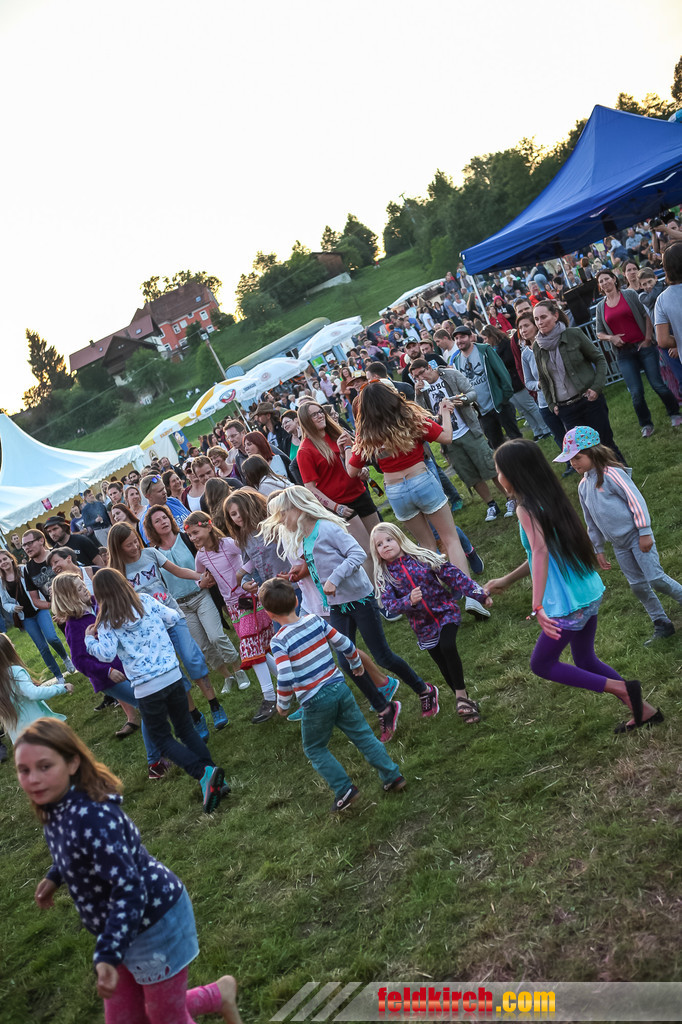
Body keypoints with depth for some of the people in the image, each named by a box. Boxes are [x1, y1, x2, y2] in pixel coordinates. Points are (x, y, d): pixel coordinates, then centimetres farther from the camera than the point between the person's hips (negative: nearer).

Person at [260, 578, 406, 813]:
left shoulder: (279, 641, -15)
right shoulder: (315, 621, -2)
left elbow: (285, 679, -24)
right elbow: (345, 645, 3)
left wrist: (282, 704, -6)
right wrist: (356, 664, 22)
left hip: (315, 702, -5)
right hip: (339, 688, 5)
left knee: (315, 749, 16)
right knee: (363, 735, 16)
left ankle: (344, 789, 8)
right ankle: (392, 776, 19)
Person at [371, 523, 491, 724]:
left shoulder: (423, 557, -5)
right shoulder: (383, 576, -3)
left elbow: (453, 575, -5)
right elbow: (390, 604, -11)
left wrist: (480, 594, -7)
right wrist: (409, 601, -31)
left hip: (445, 611, -2)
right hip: (423, 625, 2)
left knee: (448, 647, -24)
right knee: (443, 663, 6)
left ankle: (461, 696, -8)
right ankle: (464, 699, 23)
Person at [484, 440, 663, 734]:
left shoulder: (526, 509, -17)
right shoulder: (551, 499, 9)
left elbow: (540, 551, -33)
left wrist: (537, 607, -40)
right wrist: (506, 580, 26)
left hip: (567, 606, -9)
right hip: (590, 595, 9)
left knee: (541, 664, 11)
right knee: (585, 661, 24)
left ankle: (621, 688, 2)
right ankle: (643, 711, 26)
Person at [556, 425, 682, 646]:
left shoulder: (611, 473, -14)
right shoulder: (583, 486, 8)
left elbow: (636, 500, -15)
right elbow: (591, 522, 16)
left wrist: (645, 532, -16)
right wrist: (598, 550, 17)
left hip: (636, 536, -7)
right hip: (619, 545, 7)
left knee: (655, 578, -11)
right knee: (638, 586, 8)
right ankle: (662, 625, 19)